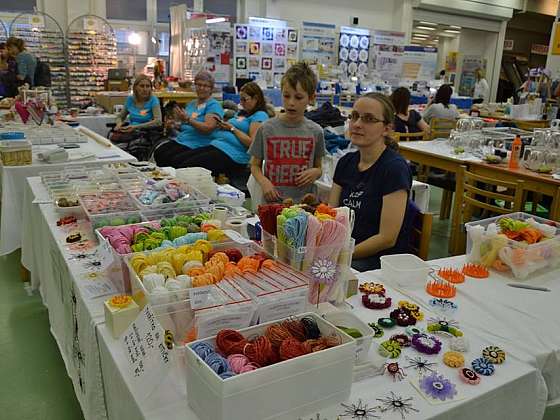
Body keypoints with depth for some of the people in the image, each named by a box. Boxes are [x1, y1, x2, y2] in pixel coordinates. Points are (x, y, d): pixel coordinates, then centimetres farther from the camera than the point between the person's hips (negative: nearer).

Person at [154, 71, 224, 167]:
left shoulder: (213, 105, -2)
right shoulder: (191, 104, 22)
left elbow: (208, 128, -16)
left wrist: (188, 119, -22)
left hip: (196, 145, -7)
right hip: (179, 140, 7)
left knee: (174, 161, -29)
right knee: (158, 153, -18)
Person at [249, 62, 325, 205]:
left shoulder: (315, 131, 3)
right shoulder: (267, 129, 0)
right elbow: (255, 165, 8)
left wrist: (315, 172, -7)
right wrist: (263, 181, -11)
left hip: (303, 201, 1)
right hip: (271, 201, 0)